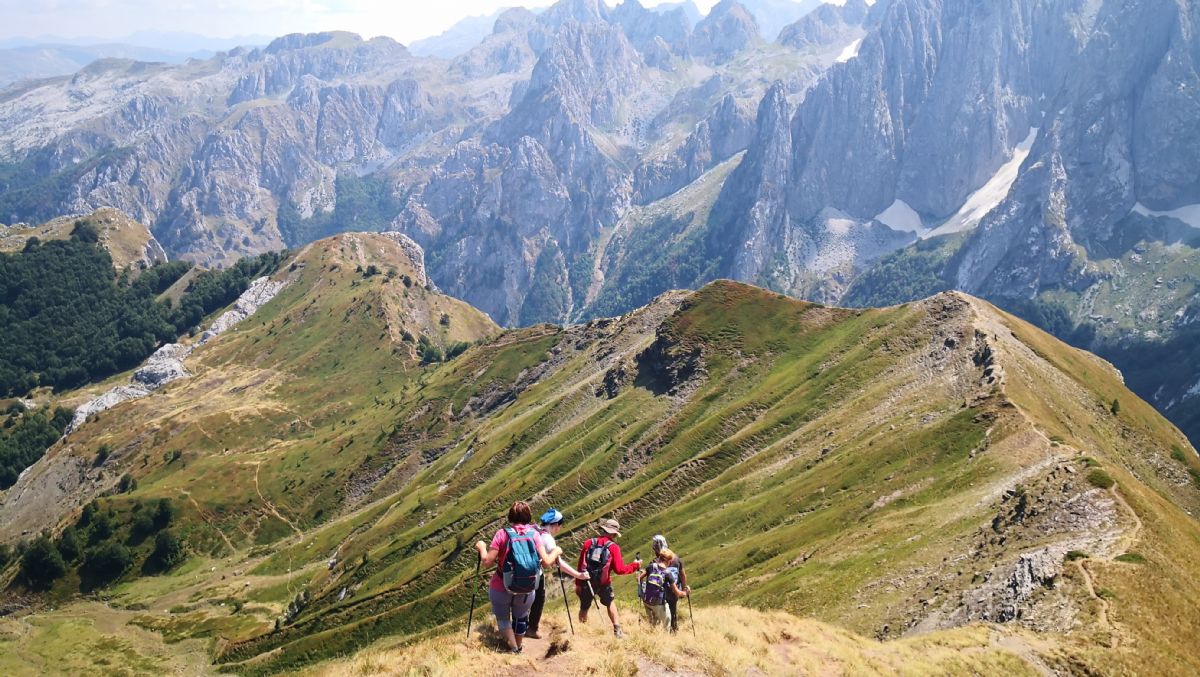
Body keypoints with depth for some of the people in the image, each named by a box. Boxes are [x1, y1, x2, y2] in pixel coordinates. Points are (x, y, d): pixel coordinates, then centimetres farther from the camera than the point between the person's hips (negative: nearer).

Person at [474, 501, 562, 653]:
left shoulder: (502, 534, -12)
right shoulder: (534, 534, -7)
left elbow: (487, 562, -13)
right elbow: (546, 562, -9)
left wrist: (482, 547, 6)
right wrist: (556, 552, 11)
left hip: (502, 588, -2)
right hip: (526, 589, 3)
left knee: (503, 617, 21)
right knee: (520, 617, 27)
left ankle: (513, 649, 14)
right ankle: (518, 648, 43)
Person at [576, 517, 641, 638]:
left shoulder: (588, 543, 0)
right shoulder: (613, 547, -9)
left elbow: (580, 565, 1)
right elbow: (620, 569, -12)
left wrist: (578, 584, 8)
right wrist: (635, 565, 3)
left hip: (586, 582, 1)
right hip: (603, 584, -1)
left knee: (584, 608, 17)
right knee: (611, 603, 23)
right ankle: (617, 630, 19)